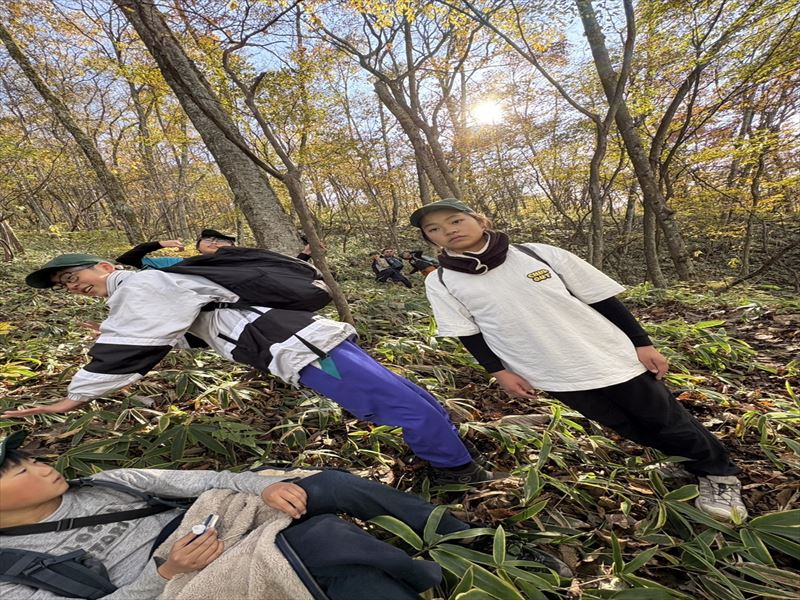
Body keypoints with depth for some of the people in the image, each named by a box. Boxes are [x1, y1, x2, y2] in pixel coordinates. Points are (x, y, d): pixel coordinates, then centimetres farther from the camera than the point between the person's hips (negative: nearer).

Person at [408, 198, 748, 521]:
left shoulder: (539, 254, -10)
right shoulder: (440, 283, -7)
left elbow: (602, 298, -5)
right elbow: (468, 333, -1)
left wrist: (643, 343, -5)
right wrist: (500, 372, -4)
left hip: (610, 356, -1)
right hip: (553, 374, 1)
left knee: (668, 420, 13)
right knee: (629, 428, 16)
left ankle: (720, 474, 41)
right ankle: (704, 475, 43)